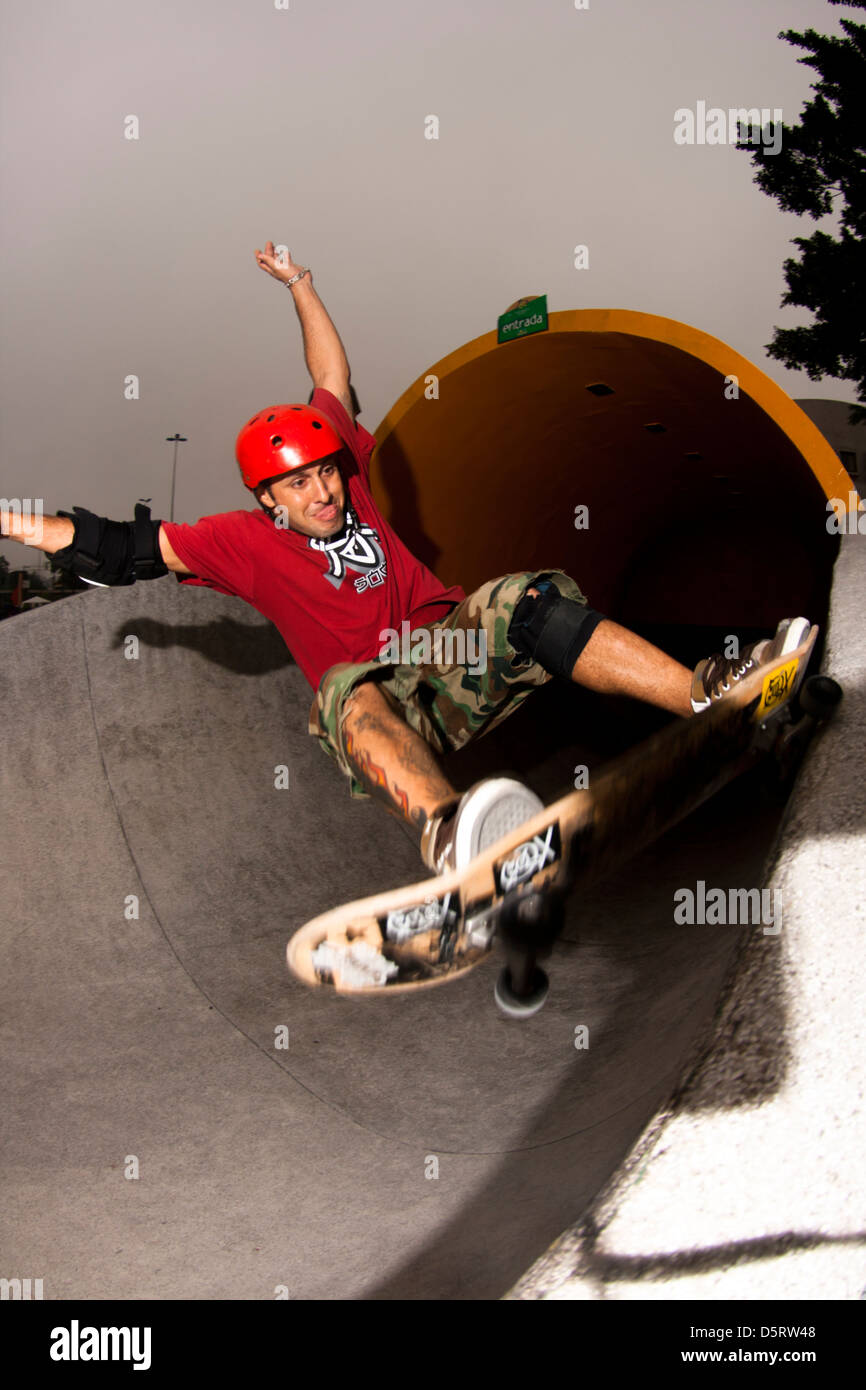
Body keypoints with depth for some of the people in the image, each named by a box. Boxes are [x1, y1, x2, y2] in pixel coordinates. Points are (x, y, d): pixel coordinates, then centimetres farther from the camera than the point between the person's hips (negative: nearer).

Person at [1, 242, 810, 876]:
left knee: (527, 603, -23)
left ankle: (706, 694, -35)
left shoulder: (347, 481, 17)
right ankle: (440, 827, -74)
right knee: (350, 691, -40)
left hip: (455, 666, 5)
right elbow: (128, 547, 3)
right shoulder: (248, 541, 7)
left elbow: (334, 382, 27)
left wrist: (300, 285, 32)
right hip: (382, 714, -5)